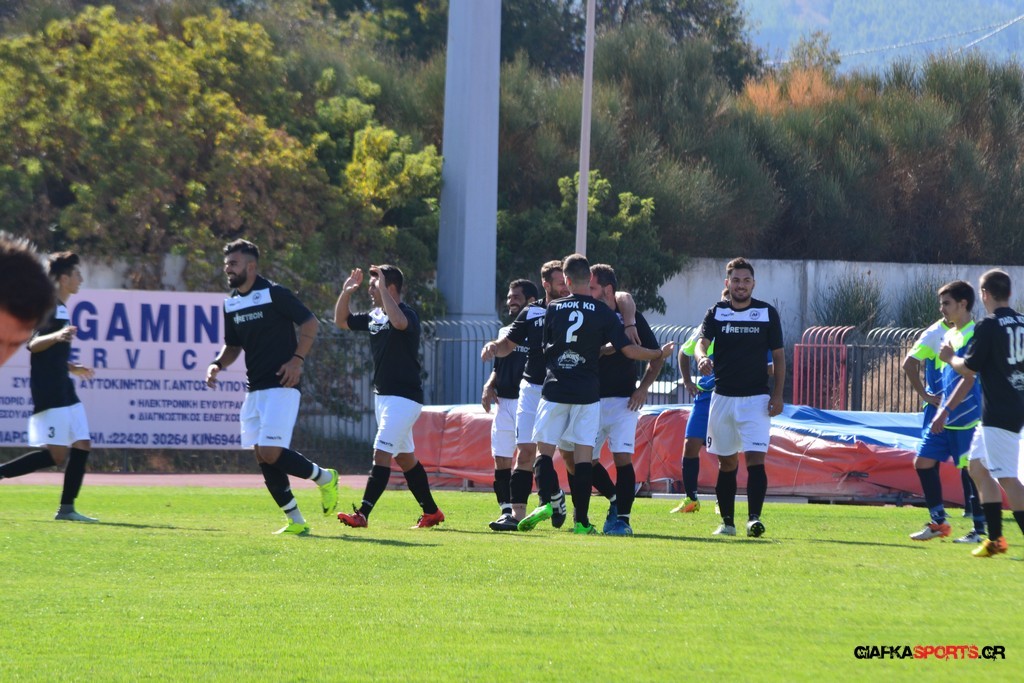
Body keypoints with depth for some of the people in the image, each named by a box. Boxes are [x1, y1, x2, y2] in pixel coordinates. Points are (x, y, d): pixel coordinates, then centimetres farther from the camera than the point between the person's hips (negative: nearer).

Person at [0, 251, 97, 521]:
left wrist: (72, 368, 38)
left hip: (64, 391, 10)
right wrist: (56, 336, -37)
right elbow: (32, 344, -20)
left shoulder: (61, 309, 19)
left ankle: (67, 508, 6)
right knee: (57, 455, -14)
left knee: (82, 446, 5)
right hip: (49, 393, -10)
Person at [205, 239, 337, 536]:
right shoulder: (231, 304, 12)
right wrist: (217, 364, 2)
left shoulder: (273, 294, -9)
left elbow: (310, 323, -6)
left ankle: (323, 478, 8)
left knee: (271, 453, -17)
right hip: (253, 389, 8)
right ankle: (295, 521, 10)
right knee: (262, 456, 3)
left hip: (281, 386, -8)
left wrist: (297, 359, -14)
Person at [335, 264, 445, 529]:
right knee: (404, 457, 16)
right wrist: (346, 292, 3)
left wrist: (382, 288, -34)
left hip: (404, 397, -10)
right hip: (383, 395, 10)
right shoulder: (375, 317, 10)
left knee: (382, 454, -15)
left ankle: (362, 515, -21)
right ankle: (431, 512, 26)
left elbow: (399, 322, -41)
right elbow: (341, 321, 19)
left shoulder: (408, 315, -16)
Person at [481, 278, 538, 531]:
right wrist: (489, 386, 6)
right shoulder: (505, 331, 18)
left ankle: (518, 512, -12)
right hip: (504, 402, 7)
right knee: (501, 458, 4)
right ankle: (506, 509, 8)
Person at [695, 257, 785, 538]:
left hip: (756, 398, -2)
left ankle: (754, 518, -20)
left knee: (755, 458, -14)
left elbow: (778, 355, 6)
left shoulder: (767, 313, 2)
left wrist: (778, 394, -3)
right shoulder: (716, 313, 5)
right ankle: (727, 522, 16)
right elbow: (701, 343, -9)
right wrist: (702, 358, -34)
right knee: (726, 462, 8)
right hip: (722, 396, 2)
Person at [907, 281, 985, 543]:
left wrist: (946, 410, -23)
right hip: (944, 418, 9)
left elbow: (968, 379, -20)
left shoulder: (973, 336, -13)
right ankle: (938, 522, 14)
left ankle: (980, 529, 3)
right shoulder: (948, 335, 15)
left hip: (966, 419, -9)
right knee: (923, 462, 7)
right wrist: (940, 407, 16)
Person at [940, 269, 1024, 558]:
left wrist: (950, 357, 8)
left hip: (999, 412, -9)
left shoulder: (989, 326, -13)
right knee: (978, 465, 19)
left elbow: (969, 369, -11)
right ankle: (995, 539, 18)